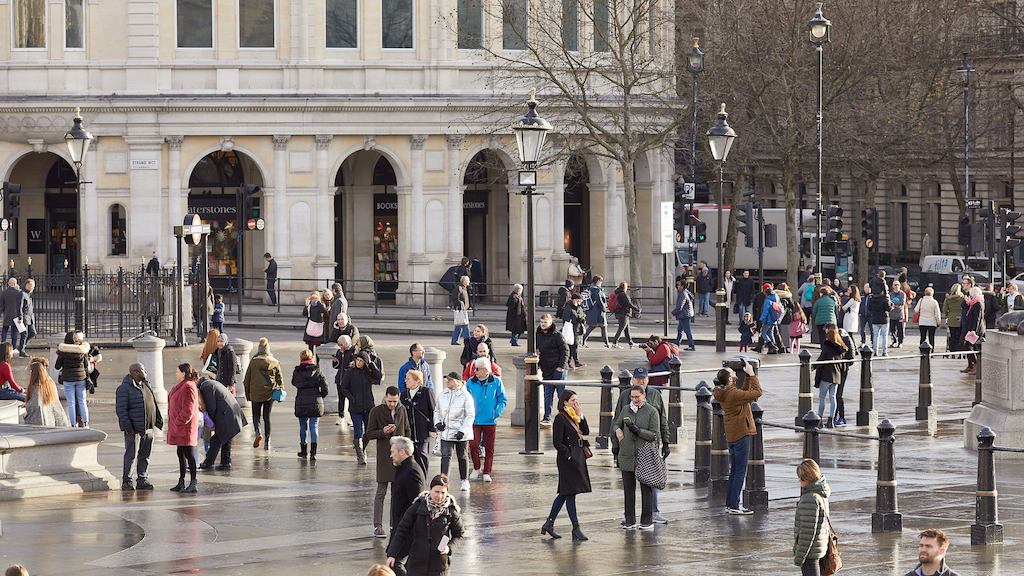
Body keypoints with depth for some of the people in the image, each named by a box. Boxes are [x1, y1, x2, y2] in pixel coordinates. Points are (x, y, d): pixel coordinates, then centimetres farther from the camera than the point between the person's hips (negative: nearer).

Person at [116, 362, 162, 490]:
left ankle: (142, 480, 17)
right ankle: (127, 482, 3)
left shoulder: (145, 386, 15)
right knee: (131, 454, -3)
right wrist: (127, 427, -19)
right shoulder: (124, 388, -10)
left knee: (145, 455, 10)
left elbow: (153, 405, 22)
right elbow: (121, 410, -15)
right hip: (133, 429, -7)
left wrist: (158, 421, 18)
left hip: (148, 427, 7)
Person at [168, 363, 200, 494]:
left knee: (188, 454, -8)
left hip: (185, 428, -11)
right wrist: (175, 425, 18)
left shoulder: (188, 388, -19)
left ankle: (193, 484, -6)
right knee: (181, 454, 15)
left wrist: (177, 423, -18)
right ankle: (181, 483, 21)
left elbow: (188, 410, -22)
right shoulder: (182, 386, 15)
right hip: (179, 427, 11)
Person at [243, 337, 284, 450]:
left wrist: (247, 393, 9)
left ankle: (258, 432, -14)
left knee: (256, 415, 13)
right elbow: (280, 379, 4)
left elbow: (247, 378, -1)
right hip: (270, 394, 2)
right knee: (267, 416, 11)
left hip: (256, 394, -2)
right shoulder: (275, 362, -1)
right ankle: (267, 442, 8)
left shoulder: (254, 361, -7)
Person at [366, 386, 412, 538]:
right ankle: (377, 526, -9)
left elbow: (407, 431, 18)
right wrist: (383, 432, -21)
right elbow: (369, 434, -4)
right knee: (381, 491, -7)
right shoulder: (376, 411, -5)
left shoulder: (402, 410, 8)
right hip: (384, 456, -4)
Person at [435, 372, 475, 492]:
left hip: (460, 433, -3)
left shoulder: (465, 396, -10)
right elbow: (437, 410, 17)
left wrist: (462, 430, -18)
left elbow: (470, 415, -11)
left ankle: (464, 481, 24)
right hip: (446, 432, 3)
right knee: (445, 455, -9)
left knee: (461, 457, 10)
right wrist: (437, 423, -1)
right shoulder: (443, 395, 5)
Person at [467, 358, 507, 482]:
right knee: (473, 444, -11)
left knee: (489, 448, 5)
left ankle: (487, 472, 16)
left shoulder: (496, 382, -2)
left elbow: (503, 400, 3)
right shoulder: (471, 383, 2)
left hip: (490, 421, 0)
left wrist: (497, 412, -12)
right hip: (474, 420, 0)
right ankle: (476, 469, 10)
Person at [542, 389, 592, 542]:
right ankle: (576, 529, -3)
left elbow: (586, 432, 5)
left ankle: (549, 524, 18)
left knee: (565, 493, 11)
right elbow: (557, 442, -15)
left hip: (578, 458, 9)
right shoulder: (561, 418, -11)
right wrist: (569, 456, -16)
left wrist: (581, 415, -1)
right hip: (568, 460, -9)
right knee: (570, 494, -4)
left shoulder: (575, 417, 14)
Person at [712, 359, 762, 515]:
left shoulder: (724, 393, 5)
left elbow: (745, 391, 18)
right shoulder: (733, 394, -22)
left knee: (734, 471, 16)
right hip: (741, 434, -9)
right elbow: (757, 393, -23)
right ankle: (734, 506, -2)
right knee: (740, 471, -3)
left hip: (731, 435, 9)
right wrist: (751, 374, -15)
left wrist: (748, 377, 8)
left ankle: (730, 504, 21)